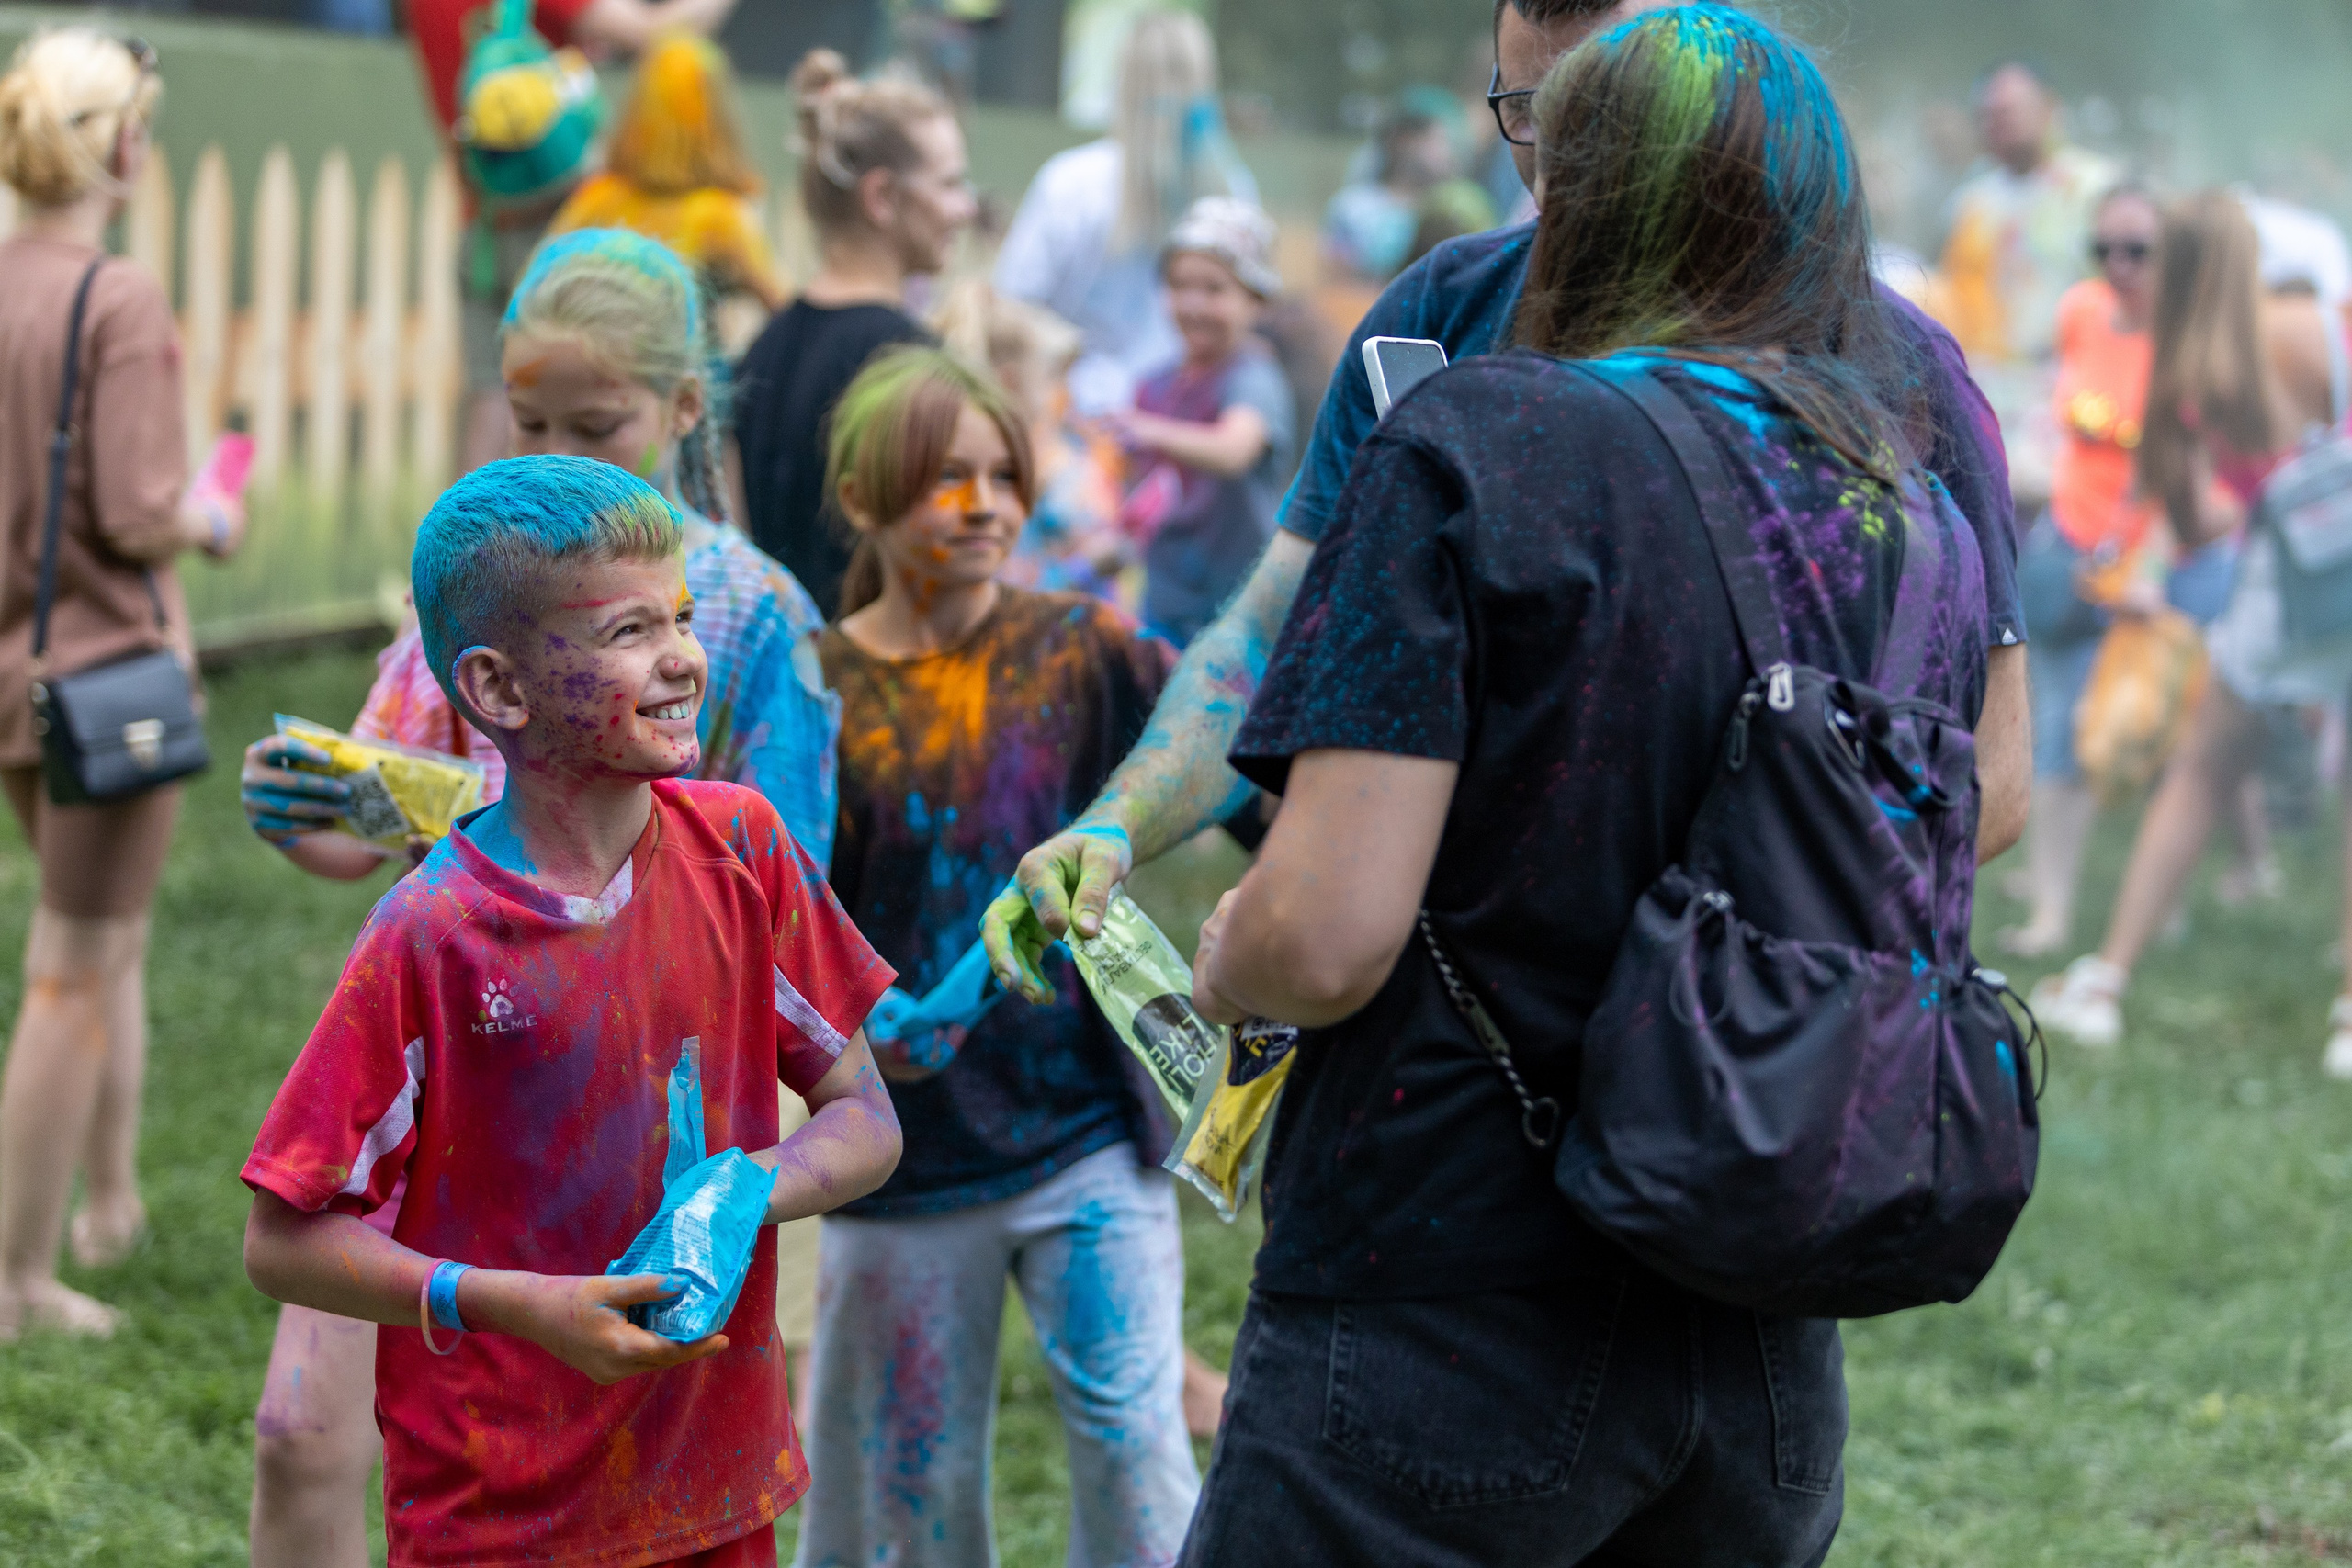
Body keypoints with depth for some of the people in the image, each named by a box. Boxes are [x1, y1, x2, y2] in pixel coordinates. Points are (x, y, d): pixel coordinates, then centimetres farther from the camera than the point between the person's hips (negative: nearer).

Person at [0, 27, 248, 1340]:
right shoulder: (121, 300, -18)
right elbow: (137, 515, -21)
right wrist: (215, 518, -1)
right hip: (113, 660, -7)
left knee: (112, 934, 26)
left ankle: (111, 1200, 36)